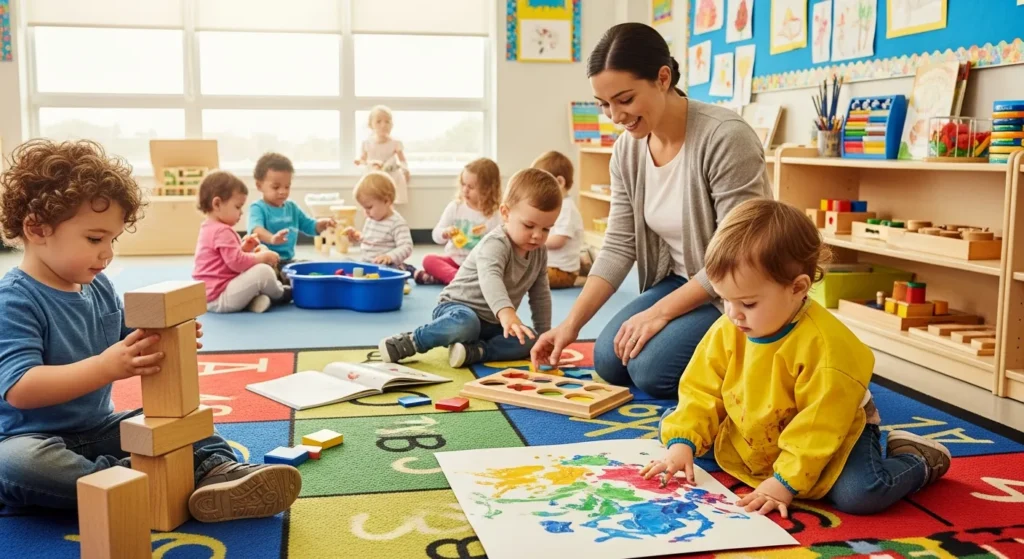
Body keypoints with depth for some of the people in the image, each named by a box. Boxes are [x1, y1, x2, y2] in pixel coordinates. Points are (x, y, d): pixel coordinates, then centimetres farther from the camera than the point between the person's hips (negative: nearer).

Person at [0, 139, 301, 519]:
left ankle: (219, 469, -27)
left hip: (100, 429, 7)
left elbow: (126, 344, 17)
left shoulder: (99, 287, 5)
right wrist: (106, 366, -40)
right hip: (35, 439, -7)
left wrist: (162, 341, -7)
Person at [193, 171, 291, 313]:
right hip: (219, 297, -11)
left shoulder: (209, 228, 17)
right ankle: (280, 294, 8)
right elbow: (237, 262, -24)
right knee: (263, 271, -20)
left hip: (209, 296, 11)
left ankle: (253, 300, 4)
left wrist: (243, 248, 10)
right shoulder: (222, 231, -19)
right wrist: (263, 256, -11)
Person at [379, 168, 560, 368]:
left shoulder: (539, 252, 2)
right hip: (459, 307, -7)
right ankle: (408, 342, -23)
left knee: (528, 341, -17)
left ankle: (475, 351, -30)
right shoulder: (496, 244, -23)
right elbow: (490, 279, -44)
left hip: (492, 324, 7)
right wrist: (507, 313, -61)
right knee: (465, 323, -41)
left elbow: (541, 295, 15)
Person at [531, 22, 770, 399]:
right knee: (609, 362, -3)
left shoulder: (725, 138, -26)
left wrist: (660, 312, -22)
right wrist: (571, 323, -10)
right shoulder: (626, 151, -4)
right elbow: (618, 246, -1)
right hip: (682, 283, 7)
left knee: (652, 370, -20)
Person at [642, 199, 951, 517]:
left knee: (860, 494, -32)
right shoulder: (726, 331, -12)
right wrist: (682, 443, -20)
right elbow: (701, 392, -6)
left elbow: (817, 428, -27)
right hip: (744, 442, 5)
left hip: (828, 439, -5)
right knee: (671, 424, 0)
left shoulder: (825, 345, -31)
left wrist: (785, 482, -29)